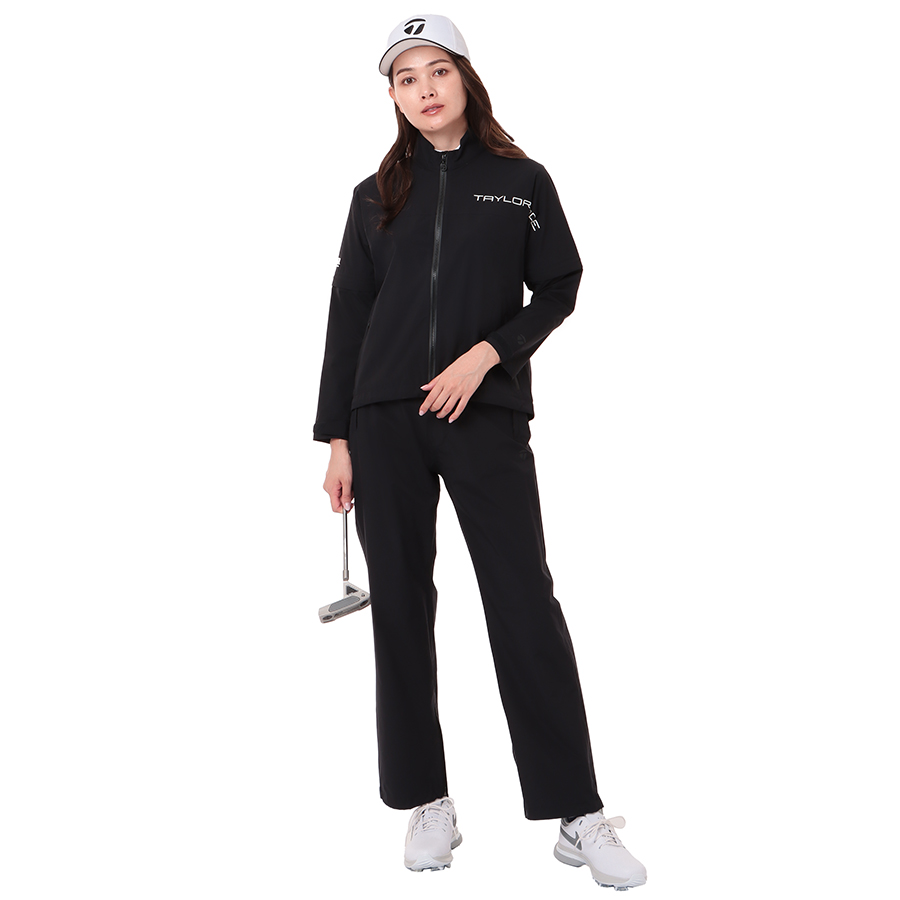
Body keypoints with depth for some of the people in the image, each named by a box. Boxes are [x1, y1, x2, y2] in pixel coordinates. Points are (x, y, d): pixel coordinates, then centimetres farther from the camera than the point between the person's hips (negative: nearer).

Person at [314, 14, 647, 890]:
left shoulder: (522, 182, 8)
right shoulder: (377, 196, 12)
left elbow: (559, 287, 5)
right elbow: (347, 318, 11)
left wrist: (485, 354, -11)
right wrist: (335, 437, 6)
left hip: (486, 416, -2)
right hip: (384, 422, 3)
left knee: (526, 605, -5)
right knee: (401, 608, 3)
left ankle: (578, 816, 2)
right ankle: (427, 801, 15)